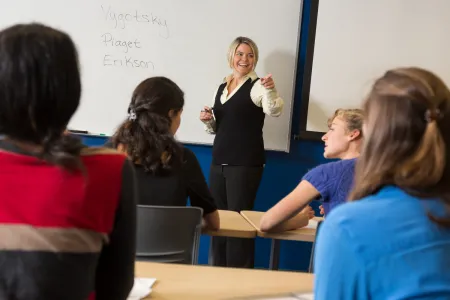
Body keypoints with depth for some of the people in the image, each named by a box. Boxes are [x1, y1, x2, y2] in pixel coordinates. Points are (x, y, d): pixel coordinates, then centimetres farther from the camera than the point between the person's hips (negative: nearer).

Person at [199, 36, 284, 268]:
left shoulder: (257, 86, -6)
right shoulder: (221, 88, 14)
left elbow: (274, 111, -26)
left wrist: (271, 90, -44)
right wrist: (207, 120, 1)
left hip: (246, 164, -7)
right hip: (219, 162, 7)